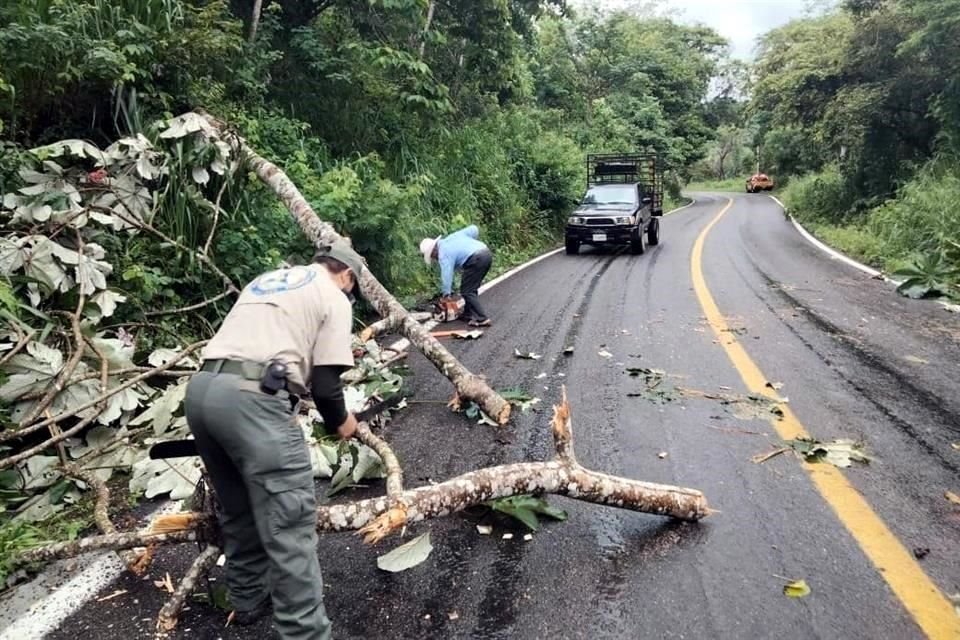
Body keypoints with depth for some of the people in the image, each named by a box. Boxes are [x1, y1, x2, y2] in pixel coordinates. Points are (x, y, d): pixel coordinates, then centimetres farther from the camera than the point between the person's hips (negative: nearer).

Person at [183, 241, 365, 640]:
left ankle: (248, 600, 39)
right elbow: (325, 383, 0)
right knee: (289, 522, -4)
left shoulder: (265, 280, 30)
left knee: (238, 507, 23)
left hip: (202, 388, 8)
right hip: (251, 398, -8)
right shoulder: (334, 298, 8)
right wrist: (339, 422, 20)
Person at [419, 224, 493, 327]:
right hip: (486, 253, 9)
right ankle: (469, 314, 25)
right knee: (472, 288, 20)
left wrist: (446, 294, -1)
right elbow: (473, 229, 17)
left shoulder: (443, 254, 1)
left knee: (467, 291, 1)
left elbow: (446, 275, -5)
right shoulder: (452, 236, 23)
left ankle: (482, 319, -3)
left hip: (476, 259, -9)